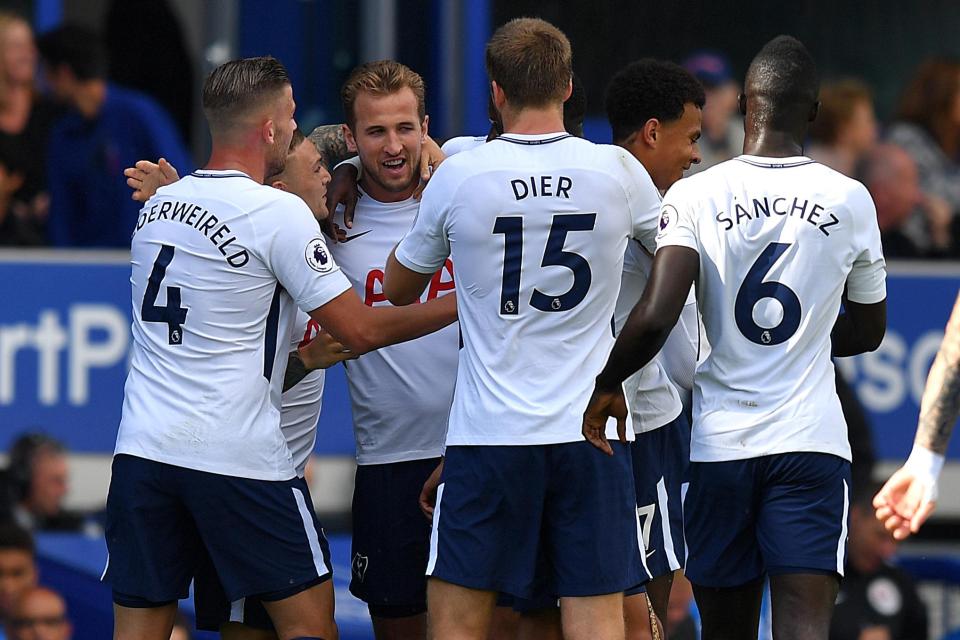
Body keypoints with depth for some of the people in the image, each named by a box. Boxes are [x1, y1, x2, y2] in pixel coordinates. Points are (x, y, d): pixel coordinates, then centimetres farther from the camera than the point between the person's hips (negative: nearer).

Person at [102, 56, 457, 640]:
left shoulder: (158, 204, 11)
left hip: (142, 447, 6)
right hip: (241, 455, -6)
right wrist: (461, 304, 3)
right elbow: (361, 330, -8)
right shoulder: (281, 213, -9)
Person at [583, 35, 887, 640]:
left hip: (721, 446, 1)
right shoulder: (850, 200, 1)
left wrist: (606, 387, 1)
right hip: (812, 443, 0)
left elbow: (655, 318, -15)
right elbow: (867, 331, 15)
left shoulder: (695, 195, -4)